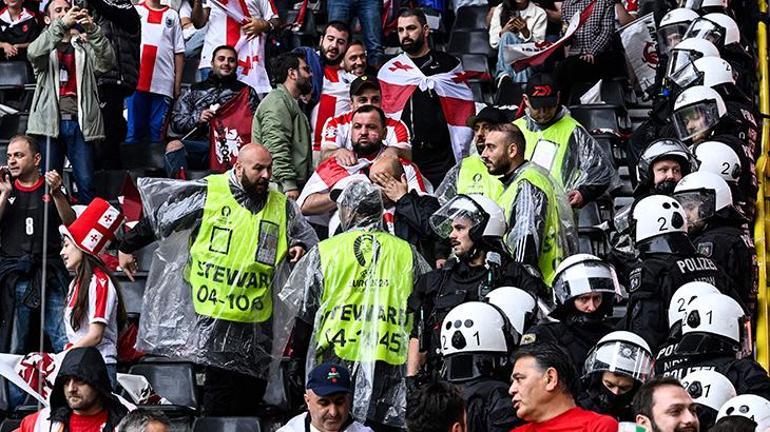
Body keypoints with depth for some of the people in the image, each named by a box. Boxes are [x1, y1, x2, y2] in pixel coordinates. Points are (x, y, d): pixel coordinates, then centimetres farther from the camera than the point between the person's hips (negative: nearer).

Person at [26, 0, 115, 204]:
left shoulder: (84, 47, 16)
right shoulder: (45, 46, 14)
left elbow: (106, 61, -3)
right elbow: (34, 53, -11)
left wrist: (93, 30, -20)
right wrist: (61, 25, -23)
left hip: (80, 122, 1)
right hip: (51, 122, -1)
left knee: (86, 183, -5)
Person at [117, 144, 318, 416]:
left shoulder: (281, 206, 8)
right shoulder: (207, 193, -5)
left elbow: (308, 238, 21)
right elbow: (159, 216, 3)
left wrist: (300, 248, -2)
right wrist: (127, 248, 8)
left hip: (257, 317, 5)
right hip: (213, 311, -5)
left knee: (253, 387, 11)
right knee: (220, 382, -6)